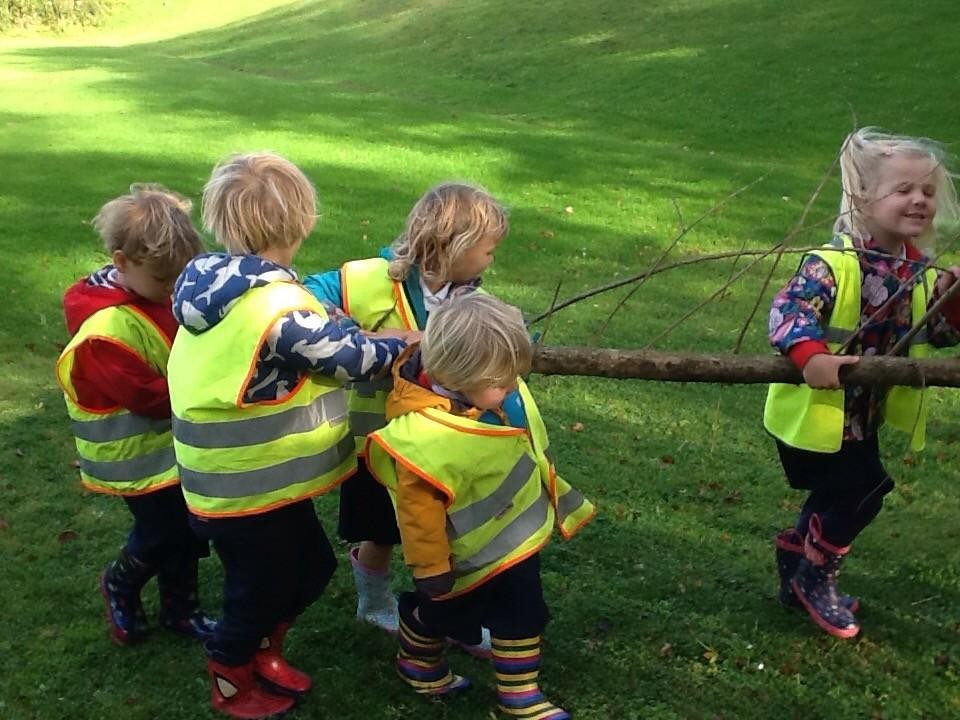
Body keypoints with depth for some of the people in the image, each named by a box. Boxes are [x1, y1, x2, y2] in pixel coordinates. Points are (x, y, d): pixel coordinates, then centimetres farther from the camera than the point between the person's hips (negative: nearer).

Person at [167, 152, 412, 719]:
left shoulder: (213, 284, -2)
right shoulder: (279, 309, -29)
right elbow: (352, 357, -17)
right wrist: (413, 346, -1)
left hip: (235, 476, 9)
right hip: (251, 490, -9)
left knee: (311, 565, 25)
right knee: (259, 591, 15)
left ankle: (261, 654, 45)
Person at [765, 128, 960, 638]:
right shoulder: (833, 265, -24)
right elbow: (788, 308, -34)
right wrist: (810, 356, -51)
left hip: (862, 415, 8)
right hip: (813, 411, -8)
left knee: (835, 498, 19)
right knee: (862, 491, -7)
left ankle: (795, 573, 41)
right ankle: (813, 581, 15)